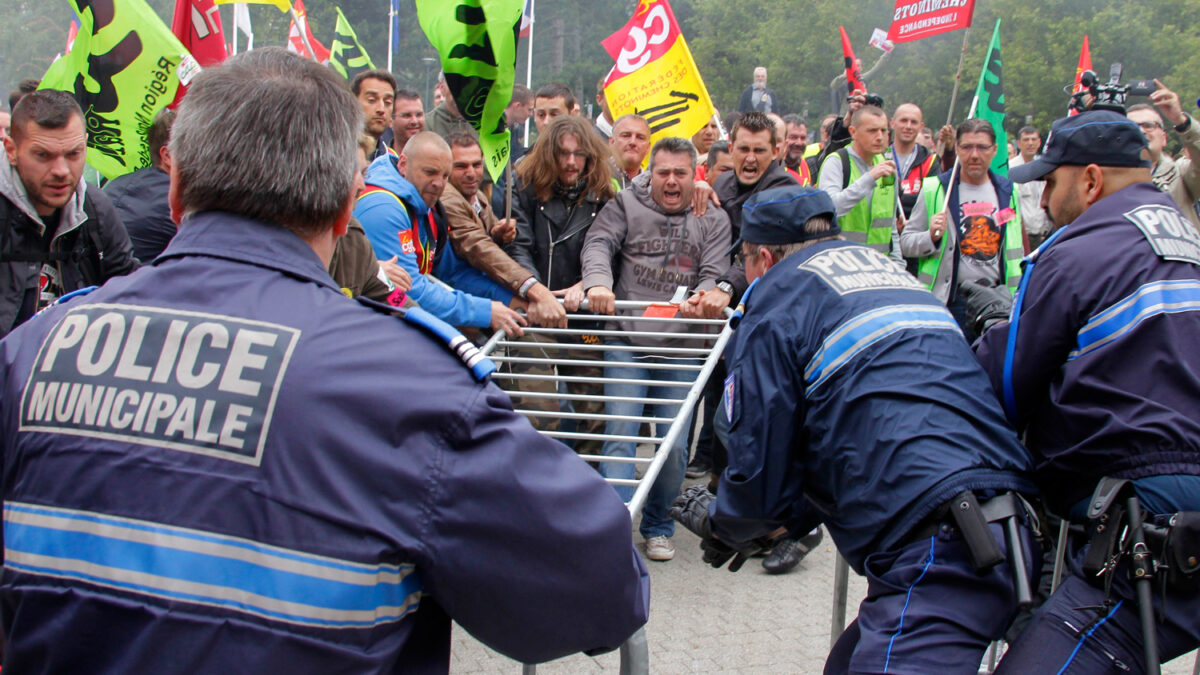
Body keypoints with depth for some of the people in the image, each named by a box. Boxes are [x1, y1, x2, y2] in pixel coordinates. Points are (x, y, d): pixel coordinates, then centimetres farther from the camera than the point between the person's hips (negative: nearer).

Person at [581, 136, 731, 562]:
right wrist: (598, 283, -25)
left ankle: (658, 526, 22)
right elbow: (599, 243, -5)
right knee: (619, 436, -11)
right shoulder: (625, 206, 7)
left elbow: (714, 275, 1)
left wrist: (707, 296, -22)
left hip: (682, 352, 1)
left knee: (675, 446, 2)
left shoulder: (714, 220, 10)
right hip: (627, 344, -1)